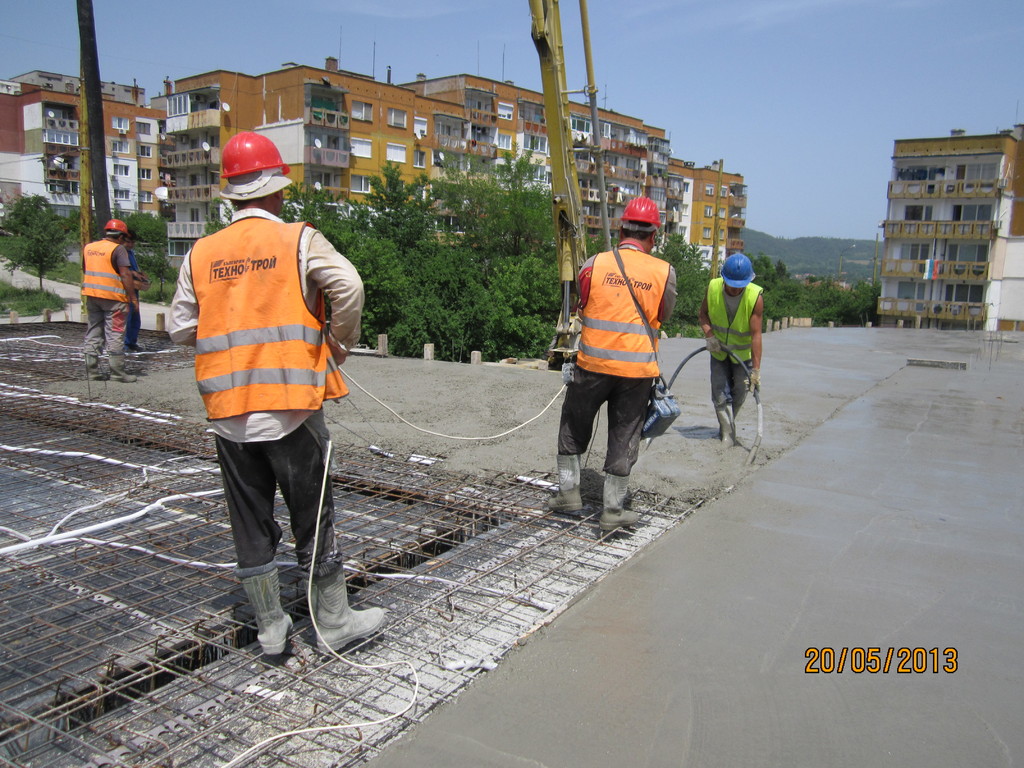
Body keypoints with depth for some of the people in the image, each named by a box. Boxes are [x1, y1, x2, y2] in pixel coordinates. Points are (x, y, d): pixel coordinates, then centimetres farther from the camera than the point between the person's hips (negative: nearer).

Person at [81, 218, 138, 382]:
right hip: (113, 297, -6)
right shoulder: (118, 249, -10)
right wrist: (133, 297, -12)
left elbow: (84, 271, 19)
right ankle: (117, 372, -1)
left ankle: (92, 371, 14)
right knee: (115, 334, -2)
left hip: (91, 295, 7)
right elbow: (125, 274, -16)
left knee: (93, 333, 12)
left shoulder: (88, 247, 12)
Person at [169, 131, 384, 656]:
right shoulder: (299, 240, -5)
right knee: (313, 518, 9)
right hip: (290, 404, -3)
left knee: (250, 523, 13)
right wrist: (340, 343, -5)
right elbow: (348, 286, -20)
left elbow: (180, 328, 7)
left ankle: (270, 628, 26)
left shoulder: (201, 253, 5)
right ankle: (333, 623, 21)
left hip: (228, 410, 4)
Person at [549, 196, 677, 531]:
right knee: (624, 437, 10)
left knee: (574, 425, 20)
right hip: (638, 370, 0)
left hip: (593, 364, 0)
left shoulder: (595, 263, -4)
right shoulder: (664, 272, -3)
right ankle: (613, 509, 16)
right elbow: (663, 316, 11)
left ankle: (568, 490, 25)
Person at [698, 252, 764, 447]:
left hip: (743, 353, -1)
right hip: (718, 351, 1)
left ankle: (728, 426, 31)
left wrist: (756, 369, -29)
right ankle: (727, 433, 2)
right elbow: (703, 313, -1)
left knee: (739, 393, 8)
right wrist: (709, 335, -19)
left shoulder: (755, 297, -26)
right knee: (720, 393, -6)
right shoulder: (713, 288, -19)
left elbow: (756, 334, -27)